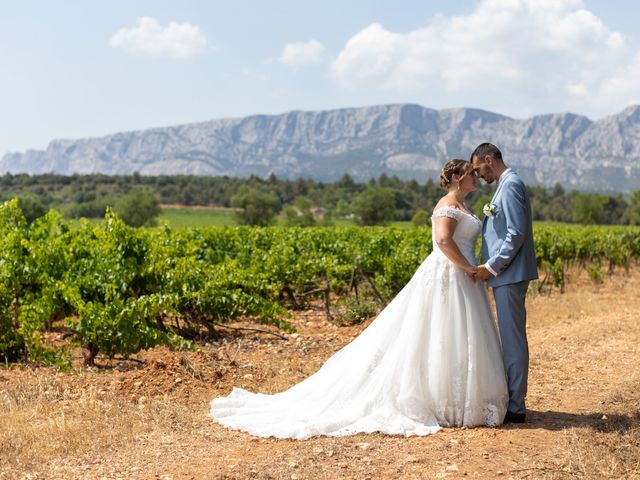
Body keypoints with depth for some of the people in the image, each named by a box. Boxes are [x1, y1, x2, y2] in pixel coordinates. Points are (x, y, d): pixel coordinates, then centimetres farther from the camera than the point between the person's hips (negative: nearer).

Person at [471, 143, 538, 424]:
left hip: (510, 275, -10)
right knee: (511, 339, 14)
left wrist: (491, 267, -17)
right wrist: (492, 267, 14)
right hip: (506, 275, 10)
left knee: (513, 339, -5)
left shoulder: (510, 185, -14)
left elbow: (517, 233, -20)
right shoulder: (506, 185, 18)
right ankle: (512, 399, 22)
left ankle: (515, 408, 1)